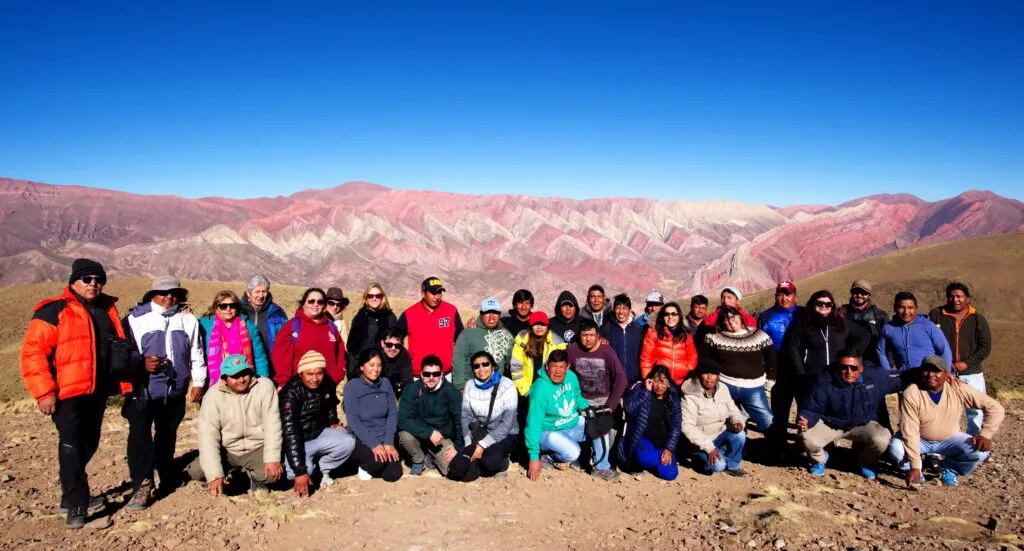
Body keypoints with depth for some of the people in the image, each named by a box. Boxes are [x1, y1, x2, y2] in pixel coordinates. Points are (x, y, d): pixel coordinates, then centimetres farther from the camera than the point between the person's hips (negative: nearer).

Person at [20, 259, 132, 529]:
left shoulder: (107, 310, 12)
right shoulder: (54, 311, -9)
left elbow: (119, 349, 21)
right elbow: (33, 352, -13)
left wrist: (124, 384, 14)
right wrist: (44, 392, -18)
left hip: (97, 393, 7)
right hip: (67, 394, -7)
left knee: (88, 445, 15)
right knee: (72, 447, -7)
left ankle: (71, 496, 31)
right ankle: (76, 506, 0)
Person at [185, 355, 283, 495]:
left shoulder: (265, 386, -14)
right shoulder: (214, 395, -12)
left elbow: (272, 425, -16)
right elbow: (208, 435, -18)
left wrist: (272, 459, -25)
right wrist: (215, 475, -26)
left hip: (258, 448, -1)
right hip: (227, 451, 2)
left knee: (273, 472, -28)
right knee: (196, 471, -20)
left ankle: (256, 478, 9)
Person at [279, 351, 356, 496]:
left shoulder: (327, 384, -10)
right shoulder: (291, 393, -28)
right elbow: (290, 433, -33)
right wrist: (300, 471, -36)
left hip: (319, 434, 5)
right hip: (296, 441, -5)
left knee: (348, 443, -19)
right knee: (302, 470, -30)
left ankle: (323, 468, 5)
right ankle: (310, 467, 6)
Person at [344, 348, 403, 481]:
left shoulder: (385, 383, 1)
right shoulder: (352, 386, -11)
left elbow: (393, 414, 0)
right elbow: (353, 420, -16)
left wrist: (389, 442, -12)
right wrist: (373, 444, -23)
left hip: (384, 438, 4)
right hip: (361, 440, -4)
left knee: (393, 475, -10)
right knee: (379, 461, -30)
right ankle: (364, 465, 5)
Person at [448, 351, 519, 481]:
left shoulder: (507, 386, -13)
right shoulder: (470, 386, 1)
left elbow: (507, 423, -18)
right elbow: (466, 417, 1)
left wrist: (484, 444, -24)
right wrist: (469, 444, -14)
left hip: (504, 435, -3)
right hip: (478, 435, 4)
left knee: (490, 460, -34)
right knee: (457, 471, -18)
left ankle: (501, 463, 0)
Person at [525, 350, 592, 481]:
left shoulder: (571, 377, -8)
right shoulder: (540, 389, -28)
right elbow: (533, 424, -26)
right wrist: (534, 457, -26)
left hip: (574, 425, 7)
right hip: (550, 432, -7)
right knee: (573, 453, -30)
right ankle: (550, 457, 2)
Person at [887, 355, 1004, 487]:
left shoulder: (959, 390, -19)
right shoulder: (911, 394, -26)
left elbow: (995, 408, -12)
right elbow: (909, 431, -27)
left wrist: (985, 435, -26)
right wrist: (915, 466, -30)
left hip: (949, 439, 3)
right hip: (920, 440, -2)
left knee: (980, 451, -23)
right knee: (895, 450, -32)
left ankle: (948, 469, 7)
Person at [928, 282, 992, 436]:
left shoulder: (978, 319, 3)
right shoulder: (936, 315, 0)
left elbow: (985, 347, -2)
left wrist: (967, 363, -13)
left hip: (971, 374, 1)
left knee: (976, 411, 6)